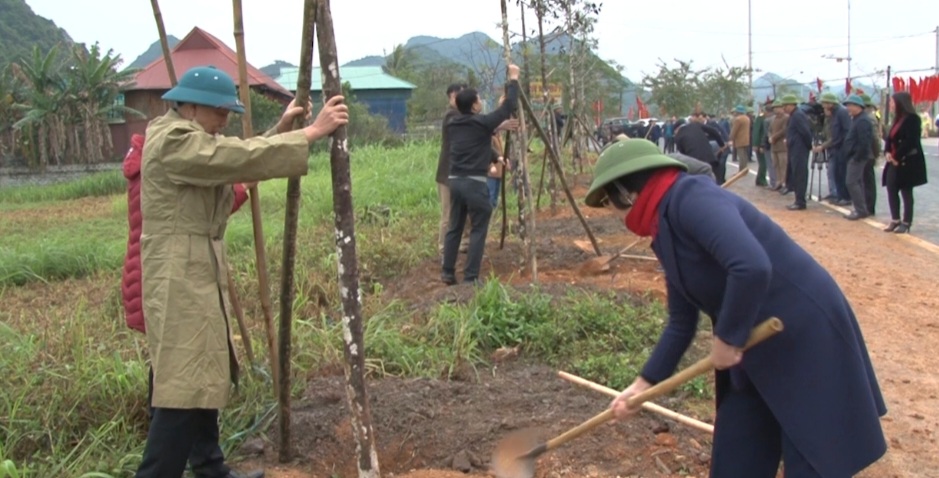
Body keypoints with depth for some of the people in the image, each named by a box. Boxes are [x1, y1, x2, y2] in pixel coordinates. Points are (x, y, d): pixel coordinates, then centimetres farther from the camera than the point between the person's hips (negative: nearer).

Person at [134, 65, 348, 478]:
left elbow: (238, 160, 19)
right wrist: (312, 132, -21)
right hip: (179, 278, -11)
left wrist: (280, 130, 7)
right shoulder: (173, 139, -15)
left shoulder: (189, 139, 17)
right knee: (184, 388, -11)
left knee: (203, 378, 16)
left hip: (197, 274, 11)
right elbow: (243, 159, -24)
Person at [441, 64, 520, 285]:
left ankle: (447, 273, 17)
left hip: (454, 181, 7)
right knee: (478, 230, 1)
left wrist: (495, 129, 36)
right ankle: (471, 277, -1)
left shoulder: (453, 125, 11)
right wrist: (514, 79, 9)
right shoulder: (481, 123, -8)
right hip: (474, 183, -6)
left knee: (454, 228, 14)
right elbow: (509, 107, -1)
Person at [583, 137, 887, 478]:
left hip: (809, 337, -9)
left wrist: (727, 338, -23)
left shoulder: (691, 198, -22)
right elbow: (682, 323, 14)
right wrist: (644, 383, 13)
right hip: (757, 353, 9)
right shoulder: (666, 233, 7)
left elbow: (753, 267, -37)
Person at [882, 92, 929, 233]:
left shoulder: (912, 119, -13)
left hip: (908, 162, -8)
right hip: (895, 161, 8)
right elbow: (890, 138, 13)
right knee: (891, 190, 6)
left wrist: (897, 157, -17)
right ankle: (895, 220, 17)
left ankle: (906, 223, 8)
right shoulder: (898, 119, 14)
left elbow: (909, 141, -20)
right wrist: (887, 152, -3)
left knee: (906, 193, 0)